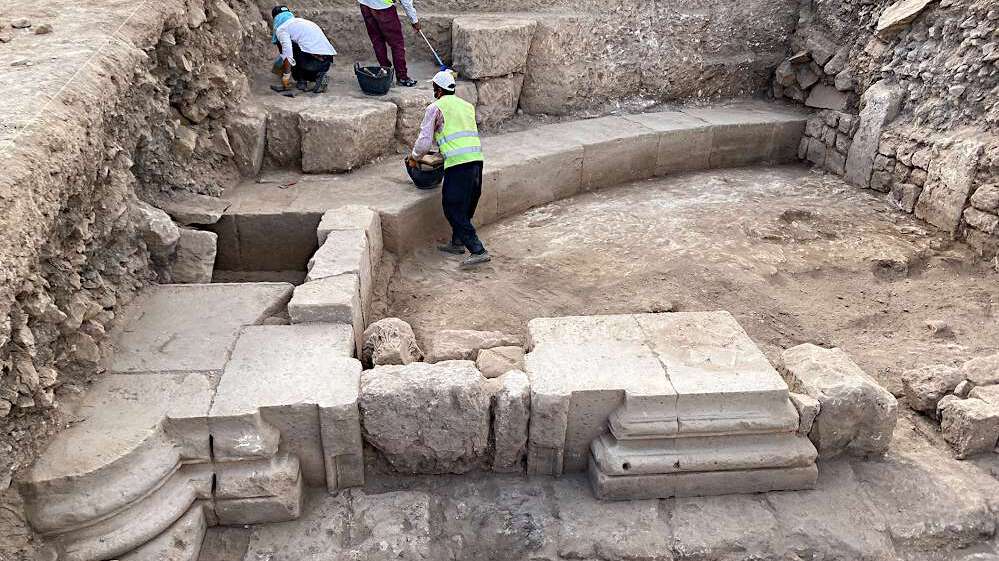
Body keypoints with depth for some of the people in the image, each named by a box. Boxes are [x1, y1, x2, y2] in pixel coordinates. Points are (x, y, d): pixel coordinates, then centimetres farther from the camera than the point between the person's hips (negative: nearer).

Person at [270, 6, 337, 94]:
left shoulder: (281, 28, 5)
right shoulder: (301, 20, 30)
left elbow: (287, 50, -14)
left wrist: (286, 76, -10)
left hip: (312, 59, -7)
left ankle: (301, 81, 6)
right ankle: (319, 75, 6)